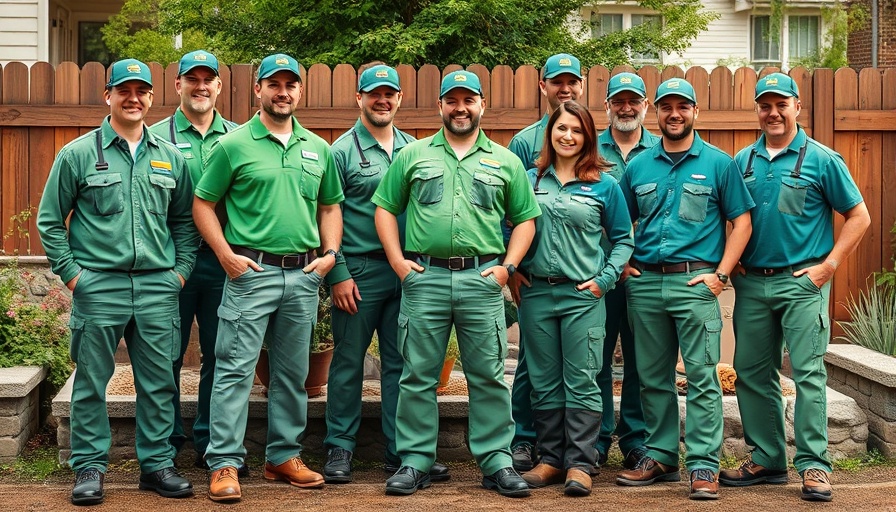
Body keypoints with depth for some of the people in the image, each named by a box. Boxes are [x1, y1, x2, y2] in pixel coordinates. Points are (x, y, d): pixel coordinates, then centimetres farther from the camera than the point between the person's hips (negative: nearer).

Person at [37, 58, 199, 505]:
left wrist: (181, 270, 6)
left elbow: (184, 221, 17)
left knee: (159, 382, 7)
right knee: (91, 381, 3)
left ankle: (157, 463, 18)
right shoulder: (78, 154, 1)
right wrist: (70, 273, -3)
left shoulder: (171, 158, 11)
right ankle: (90, 467, 14)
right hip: (98, 285, -2)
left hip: (158, 288, 3)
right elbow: (49, 220, 4)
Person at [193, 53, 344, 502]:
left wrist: (330, 252, 4)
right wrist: (227, 255, -10)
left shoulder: (318, 148, 12)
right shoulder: (233, 145, -2)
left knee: (292, 373, 12)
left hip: (304, 275, 5)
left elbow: (329, 207, 19)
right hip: (251, 273, -4)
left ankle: (284, 456, 22)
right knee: (235, 370, -4)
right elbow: (203, 204, -1)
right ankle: (224, 464, 1)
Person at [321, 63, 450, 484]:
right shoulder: (342, 150, -2)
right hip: (359, 271, -4)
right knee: (349, 362, 3)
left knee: (401, 363, 8)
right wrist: (338, 274, -11)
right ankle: (339, 449, 13)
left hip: (406, 271, 4)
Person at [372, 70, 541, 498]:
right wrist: (398, 261, -1)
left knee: (488, 376, 3)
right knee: (418, 376, 4)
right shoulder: (413, 155, 10)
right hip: (423, 277, 0)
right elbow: (385, 208, 10)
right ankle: (415, 461, 13)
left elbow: (525, 219, 12)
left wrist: (507, 266, -1)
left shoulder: (506, 162, 11)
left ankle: (496, 462, 11)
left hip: (482, 280, 0)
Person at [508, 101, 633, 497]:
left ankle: (580, 464, 3)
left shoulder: (604, 185, 2)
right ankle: (551, 458, 17)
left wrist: (605, 278, -5)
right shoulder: (530, 180, 8)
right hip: (536, 293, 3)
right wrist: (513, 270, 4)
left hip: (583, 296, -2)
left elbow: (622, 238, 7)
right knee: (544, 383, 8)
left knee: (582, 383, -3)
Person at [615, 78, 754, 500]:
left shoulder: (718, 163, 3)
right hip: (645, 282, 4)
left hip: (695, 281, -3)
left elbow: (741, 222, 2)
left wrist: (720, 274, -7)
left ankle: (703, 465, -2)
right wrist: (622, 265, 6)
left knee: (702, 375, -6)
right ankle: (660, 455, 20)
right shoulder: (638, 166, 12)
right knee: (652, 376, 9)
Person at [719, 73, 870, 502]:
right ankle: (766, 459, 19)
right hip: (752, 283, 5)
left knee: (808, 373, -6)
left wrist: (829, 264, -8)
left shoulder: (821, 159, -2)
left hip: (802, 282, -4)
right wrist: (731, 261, 6)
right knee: (752, 373, 8)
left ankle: (813, 465, -1)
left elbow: (858, 216, 0)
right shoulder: (742, 161, 10)